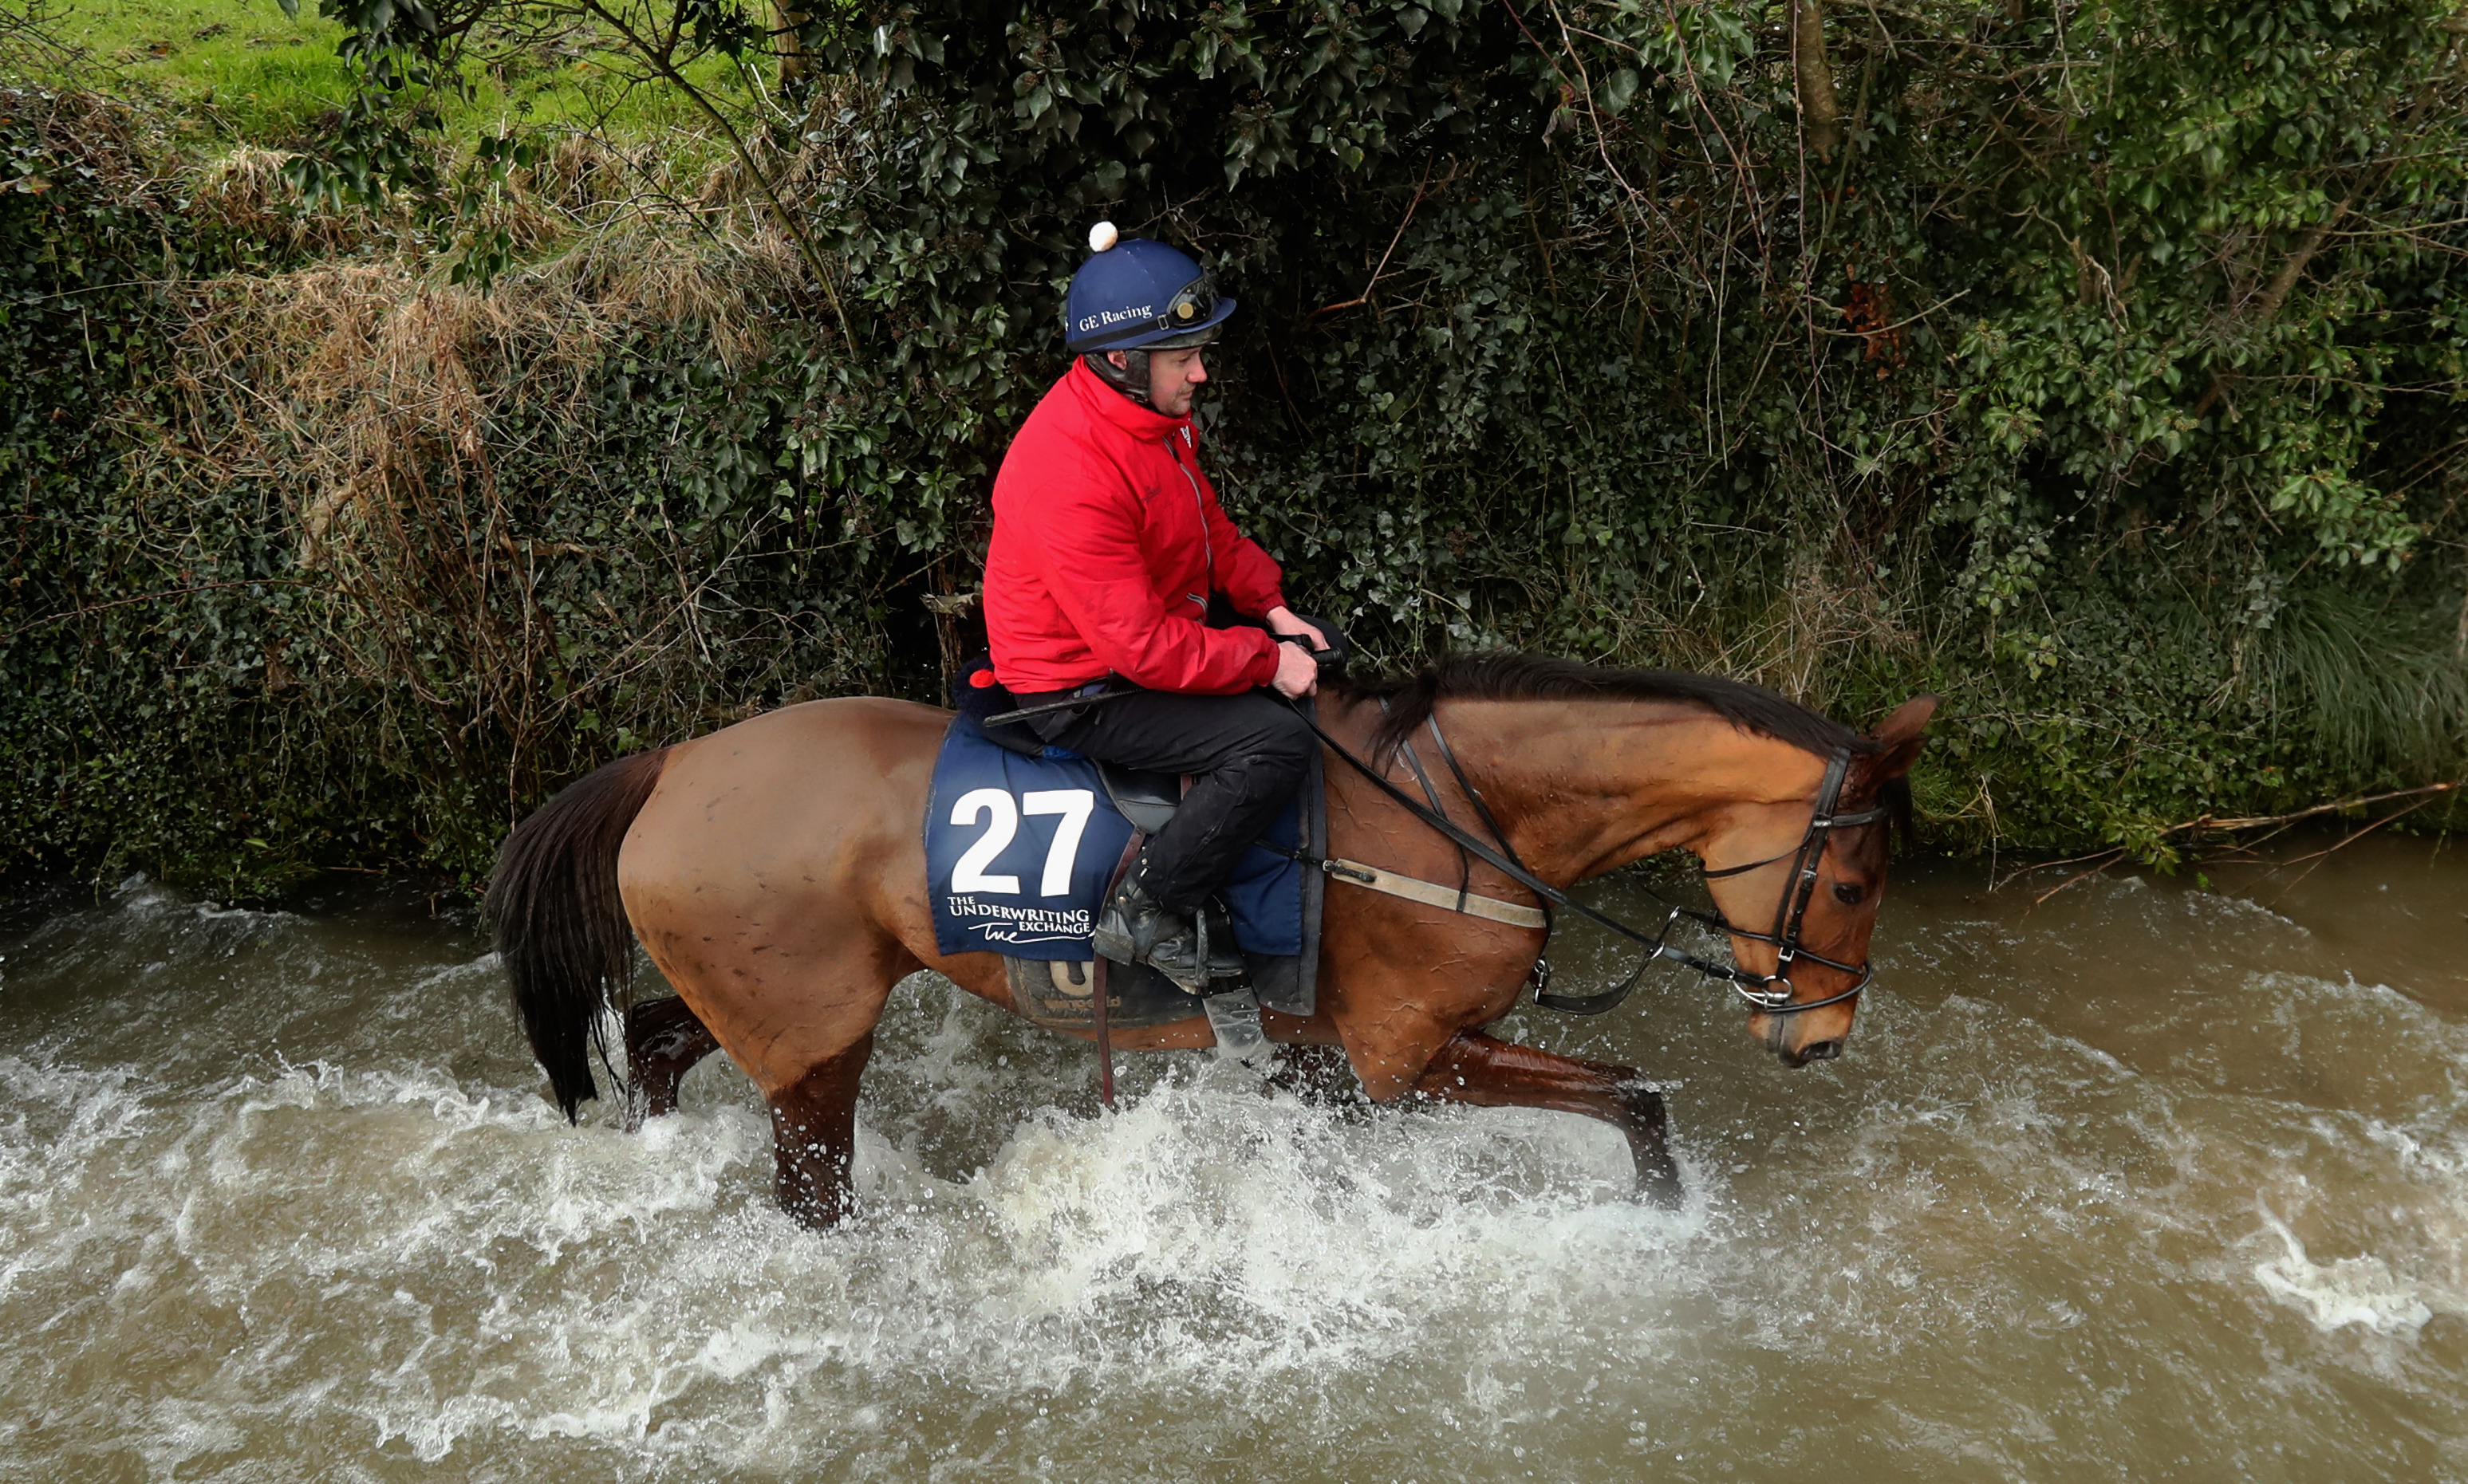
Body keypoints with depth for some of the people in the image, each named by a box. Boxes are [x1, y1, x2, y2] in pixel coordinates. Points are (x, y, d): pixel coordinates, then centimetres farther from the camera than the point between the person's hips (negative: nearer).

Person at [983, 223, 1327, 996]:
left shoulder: (1151, 412, -1)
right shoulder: (1069, 476, -32)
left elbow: (1210, 525, 15)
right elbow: (1143, 645, -30)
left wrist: (1271, 608, 2)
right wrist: (1265, 659, -21)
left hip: (1145, 638, 11)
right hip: (1084, 693, -10)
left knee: (1316, 660, 16)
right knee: (1277, 741, -24)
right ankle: (1146, 912, -11)